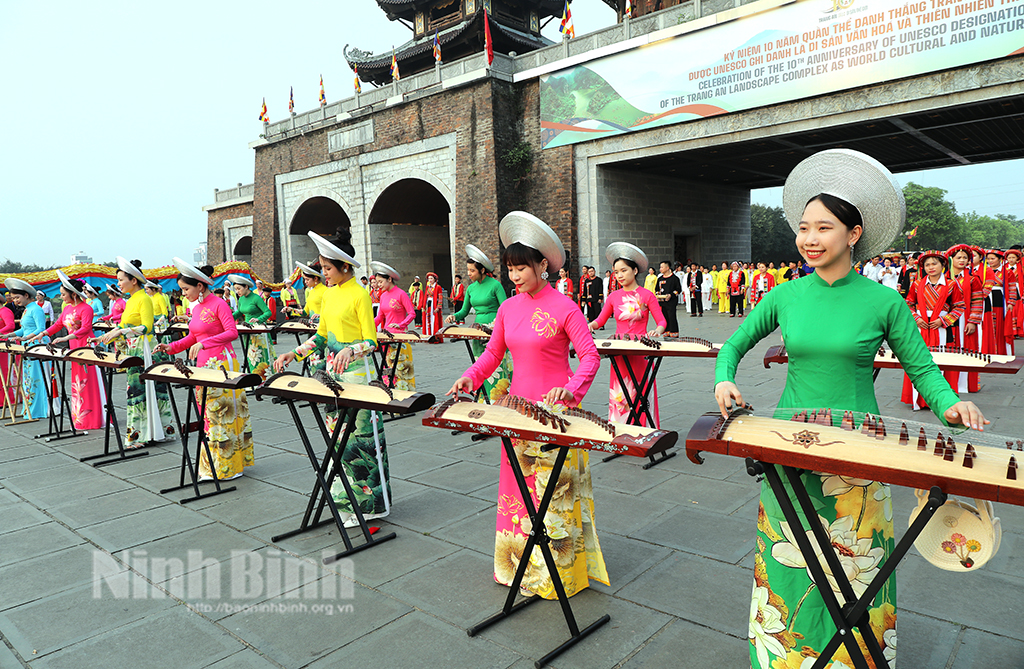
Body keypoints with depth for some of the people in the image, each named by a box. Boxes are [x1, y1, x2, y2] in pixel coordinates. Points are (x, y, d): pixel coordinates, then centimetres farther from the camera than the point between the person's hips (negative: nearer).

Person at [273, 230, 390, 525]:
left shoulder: (360, 295, -13)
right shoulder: (329, 293, 11)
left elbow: (371, 341, -14)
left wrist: (350, 351, -33)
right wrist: (294, 353, 10)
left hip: (355, 372, -8)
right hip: (333, 370, 8)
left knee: (360, 437, -3)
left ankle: (370, 503, 9)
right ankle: (347, 498, 24)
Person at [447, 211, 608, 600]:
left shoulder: (563, 307, -11)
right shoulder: (508, 308, 6)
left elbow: (590, 355, -13)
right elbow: (493, 352, 13)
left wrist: (571, 388, -29)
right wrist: (470, 377, -3)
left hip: (555, 411, -6)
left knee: (554, 493, 3)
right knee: (518, 490, 15)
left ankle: (559, 572, 20)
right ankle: (520, 564, 32)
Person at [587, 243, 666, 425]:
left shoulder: (646, 295, -2)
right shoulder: (614, 297, 7)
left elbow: (662, 322, -2)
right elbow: (600, 320, 13)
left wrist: (657, 331, -23)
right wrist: (590, 326, -8)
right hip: (619, 352, 3)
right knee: (620, 395, 3)